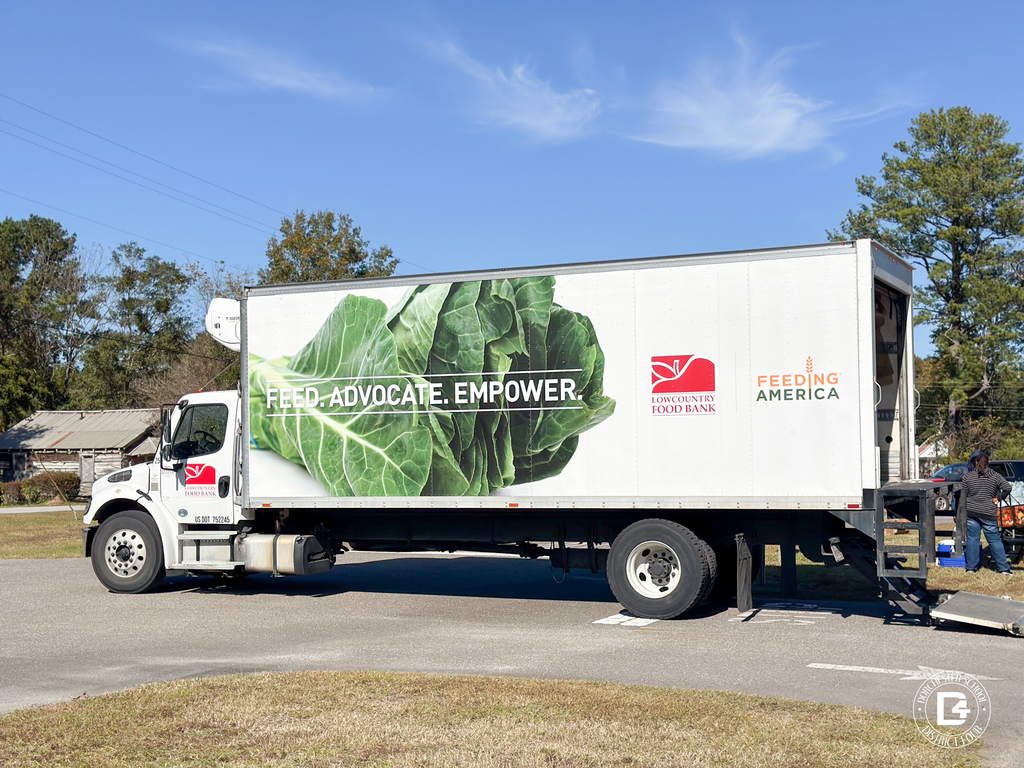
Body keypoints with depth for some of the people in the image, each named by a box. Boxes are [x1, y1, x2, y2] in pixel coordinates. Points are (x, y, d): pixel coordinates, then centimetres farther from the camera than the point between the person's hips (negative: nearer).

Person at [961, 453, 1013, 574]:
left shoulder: (968, 477, 3)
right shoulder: (995, 476, 1)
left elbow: (962, 497, 5)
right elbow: (1007, 488, -11)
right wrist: (998, 498, 5)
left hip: (971, 513, 1)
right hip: (988, 514, -1)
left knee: (972, 539, 7)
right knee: (995, 540, 6)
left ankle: (971, 567, 9)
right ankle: (1003, 568, 7)